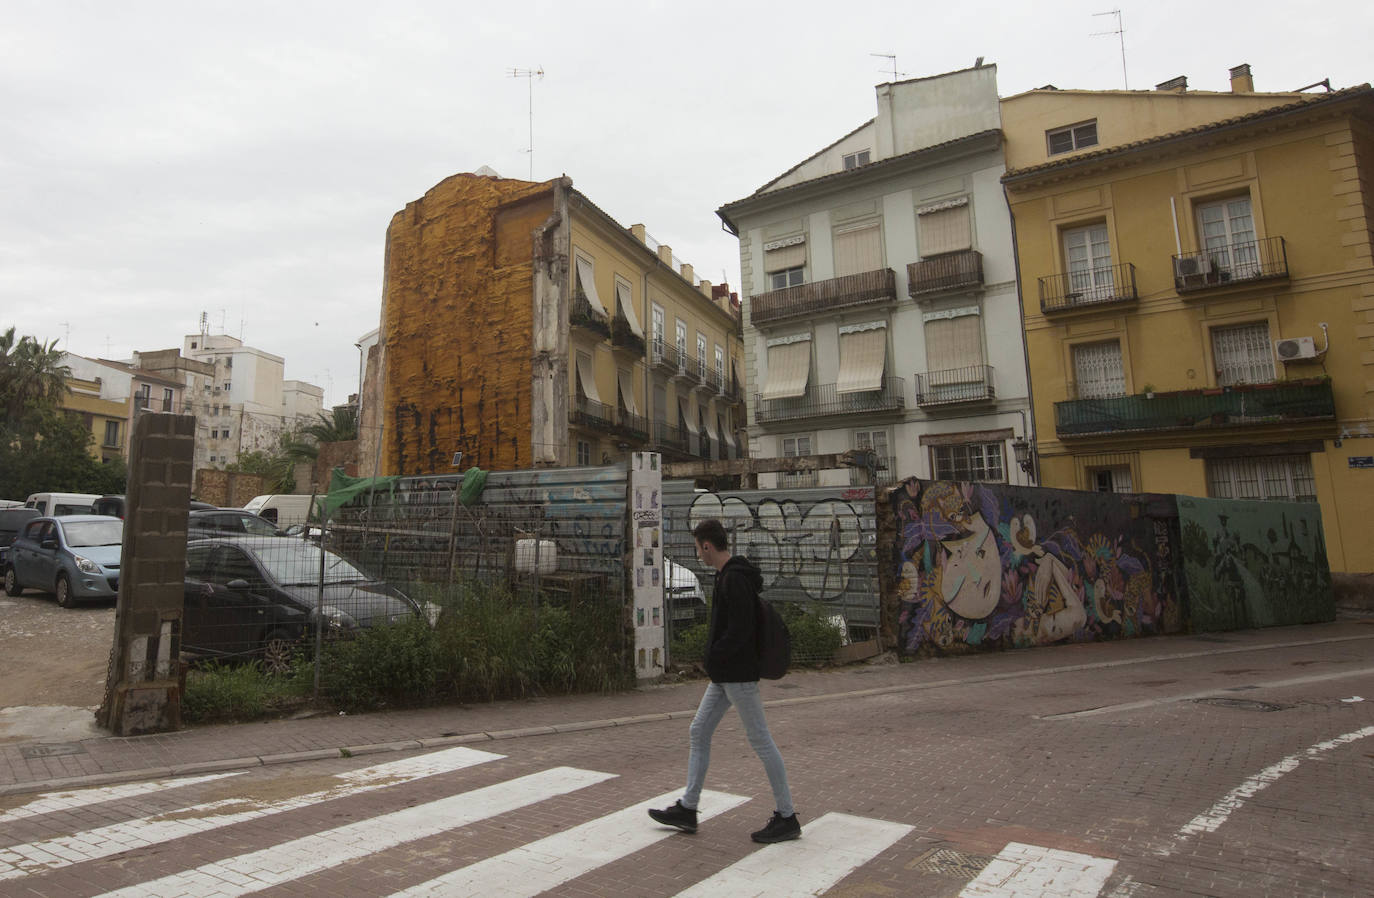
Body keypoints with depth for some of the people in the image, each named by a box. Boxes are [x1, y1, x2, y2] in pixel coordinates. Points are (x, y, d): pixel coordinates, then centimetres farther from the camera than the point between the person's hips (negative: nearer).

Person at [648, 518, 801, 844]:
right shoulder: (727, 575, 12)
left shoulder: (734, 579, -20)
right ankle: (687, 810, 22)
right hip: (724, 676, 11)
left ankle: (787, 817, 12)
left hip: (738, 675, -11)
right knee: (699, 733, 13)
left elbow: (740, 630, -26)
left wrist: (713, 655, -13)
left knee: (760, 740, -1)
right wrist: (714, 659, 11)